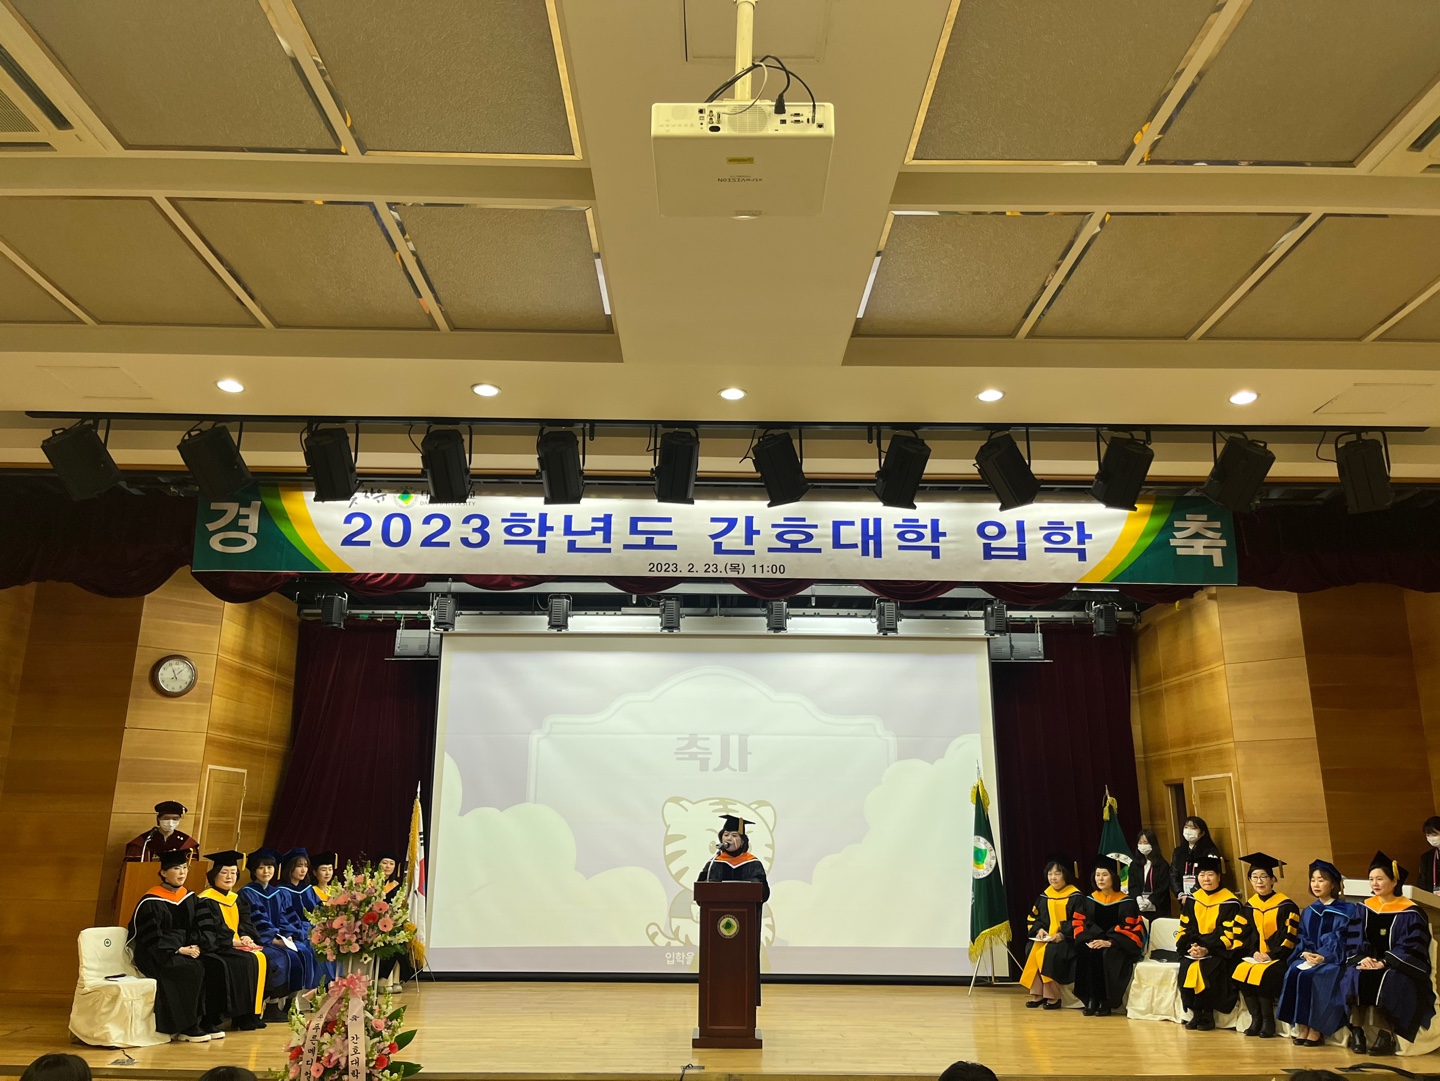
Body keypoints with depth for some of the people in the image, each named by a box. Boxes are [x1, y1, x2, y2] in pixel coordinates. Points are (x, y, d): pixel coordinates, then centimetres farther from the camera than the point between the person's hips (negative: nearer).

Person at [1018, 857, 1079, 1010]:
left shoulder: (1075, 897, -3)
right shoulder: (1044, 896, 12)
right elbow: (1033, 917, 14)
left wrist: (1063, 934, -21)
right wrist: (1039, 929, -7)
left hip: (1067, 939, -5)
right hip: (1046, 937, 5)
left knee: (1051, 952, -32)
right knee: (1032, 950, -24)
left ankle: (1053, 996, -20)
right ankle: (1037, 994, -17)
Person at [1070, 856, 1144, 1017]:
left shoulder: (1127, 903, -2)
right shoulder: (1088, 901, 9)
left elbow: (1132, 929, -9)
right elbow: (1078, 923, 6)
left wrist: (1109, 942, -21)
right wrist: (1089, 940, -13)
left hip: (1119, 948, -3)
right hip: (1092, 942, 3)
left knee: (1102, 955, -33)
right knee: (1083, 952, -29)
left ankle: (1105, 1001, -19)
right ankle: (1091, 1000, -21)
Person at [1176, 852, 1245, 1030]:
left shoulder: (1230, 903, -5)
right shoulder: (1192, 901, 9)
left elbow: (1230, 934, -10)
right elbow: (1186, 929, 10)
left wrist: (1207, 949, -19)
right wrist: (1191, 946, -10)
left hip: (1220, 950, -4)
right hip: (1194, 948, 4)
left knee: (1207, 968, -29)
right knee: (1186, 967, -23)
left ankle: (1207, 1014, -10)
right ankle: (1196, 1013, -8)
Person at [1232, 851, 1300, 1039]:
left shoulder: (1286, 905, -5)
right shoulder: (1249, 906, 11)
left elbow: (1290, 936, -9)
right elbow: (1247, 934, 10)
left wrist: (1272, 955, -17)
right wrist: (1254, 952, -9)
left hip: (1279, 957, -5)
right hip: (1255, 956, 5)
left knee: (1262, 974, -30)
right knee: (1241, 972, -23)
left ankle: (1268, 1021, -13)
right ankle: (1256, 1018, -9)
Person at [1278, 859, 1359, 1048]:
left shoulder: (1347, 911, 3)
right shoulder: (1308, 912, 18)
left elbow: (1344, 940, -8)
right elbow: (1301, 939, 14)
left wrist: (1323, 957, -19)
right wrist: (1305, 953, -9)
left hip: (1333, 960, -5)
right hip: (1309, 957, 5)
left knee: (1309, 976, -33)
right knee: (1292, 973, -27)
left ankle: (1316, 1029, -23)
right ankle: (1302, 1026, -23)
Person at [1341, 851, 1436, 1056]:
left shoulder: (1409, 912, -3)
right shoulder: (1364, 908, 10)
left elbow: (1411, 947, -9)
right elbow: (1354, 940, 7)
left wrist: (1384, 963, -20)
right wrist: (1362, 957, -15)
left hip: (1399, 969, -4)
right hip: (1368, 963, 4)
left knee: (1386, 982, -36)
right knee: (1353, 976, -28)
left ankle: (1387, 1034, -23)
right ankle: (1356, 1030, -23)